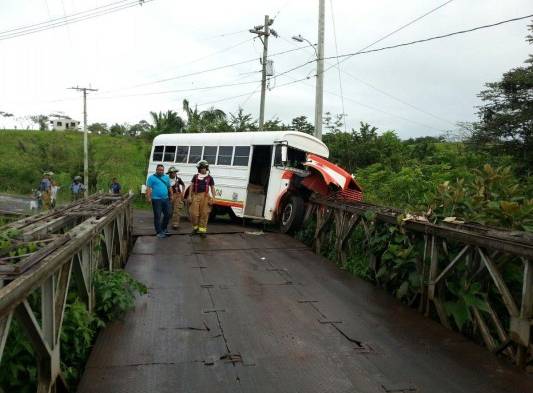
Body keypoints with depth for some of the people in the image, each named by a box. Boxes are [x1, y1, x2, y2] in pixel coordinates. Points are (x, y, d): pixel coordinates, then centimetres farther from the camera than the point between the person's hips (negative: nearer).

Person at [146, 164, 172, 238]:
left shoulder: (166, 177, 14)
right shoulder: (152, 178, -2)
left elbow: (169, 187, 19)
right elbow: (148, 188, -8)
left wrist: (171, 196, 15)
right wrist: (148, 198, -16)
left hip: (165, 199, 5)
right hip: (156, 199, -5)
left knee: (168, 214, 9)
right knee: (157, 216, -2)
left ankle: (163, 228, 28)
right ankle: (159, 232, 5)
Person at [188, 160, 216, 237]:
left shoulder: (210, 178, 8)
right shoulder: (195, 176, 11)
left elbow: (212, 188, 8)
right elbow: (191, 186, 11)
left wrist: (213, 198, -2)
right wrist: (189, 196, 1)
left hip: (205, 196, -1)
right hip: (196, 196, 1)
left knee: (204, 214, 0)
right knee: (194, 213, -2)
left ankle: (202, 230, 6)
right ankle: (195, 228, 18)